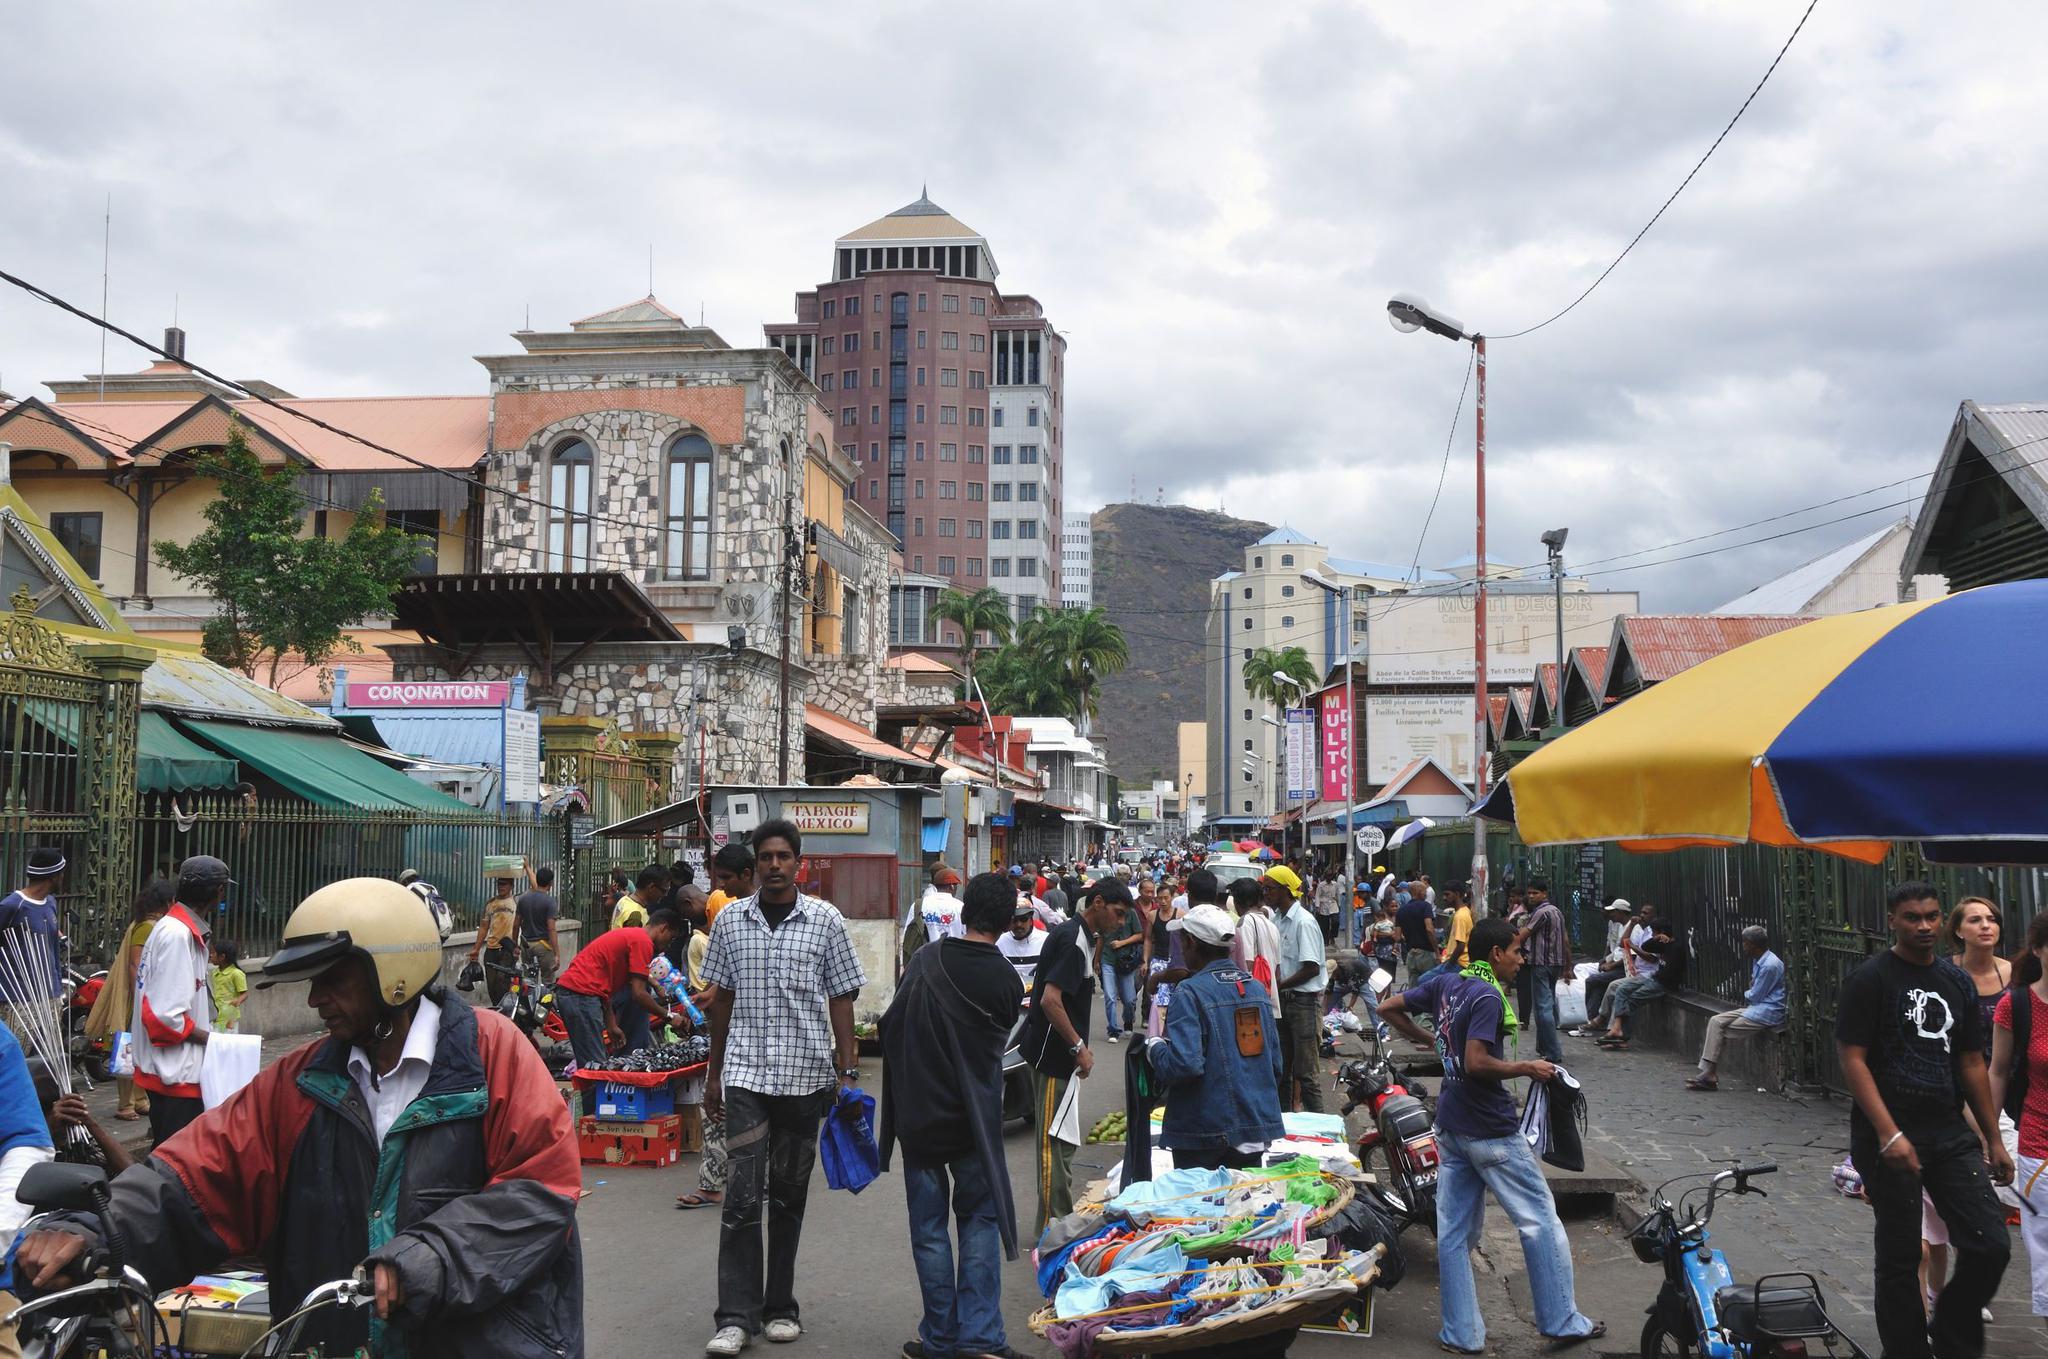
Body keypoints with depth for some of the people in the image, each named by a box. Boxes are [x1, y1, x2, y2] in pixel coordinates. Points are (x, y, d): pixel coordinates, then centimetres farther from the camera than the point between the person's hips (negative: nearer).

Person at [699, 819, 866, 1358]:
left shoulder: (825, 920, 1)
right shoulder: (730, 920, 4)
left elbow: (841, 1000, 3)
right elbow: (721, 999, 11)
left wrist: (848, 1072, -2)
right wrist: (714, 1074, 12)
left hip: (806, 1074, 0)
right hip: (746, 1073, 0)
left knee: (789, 1196, 9)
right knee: (742, 1196, -7)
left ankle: (780, 1307, 20)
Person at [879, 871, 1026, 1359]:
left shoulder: (924, 962, -6)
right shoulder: (1006, 982, -11)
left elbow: (890, 1026, 2)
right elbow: (997, 1044, 4)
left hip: (916, 1114, 1)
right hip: (973, 1118, -1)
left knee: (929, 1225, 9)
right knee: (979, 1220, 9)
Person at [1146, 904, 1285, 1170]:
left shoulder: (1190, 993, -15)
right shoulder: (1257, 988, 6)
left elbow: (1184, 1065, -24)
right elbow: (1276, 1064, 11)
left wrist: (1154, 1046, -5)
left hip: (1206, 1133, -6)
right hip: (1257, 1130, 6)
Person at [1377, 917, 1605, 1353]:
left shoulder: (1445, 984, 5)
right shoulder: (1488, 996, -18)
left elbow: (1388, 1008, 13)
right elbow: (1477, 1063, -27)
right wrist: (1528, 1068, -14)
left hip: (1450, 1128, 8)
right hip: (1491, 1131, -8)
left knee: (1454, 1231, 8)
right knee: (1540, 1221, 6)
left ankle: (1461, 1334, 12)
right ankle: (1562, 1321, 14)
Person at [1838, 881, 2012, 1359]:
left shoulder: (1958, 982, 12)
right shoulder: (1869, 980, -7)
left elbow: (1971, 1064, 16)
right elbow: (1853, 1059, -13)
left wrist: (1995, 1139, 13)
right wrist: (1889, 1135, -20)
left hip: (1952, 1136, 5)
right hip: (1890, 1140, -5)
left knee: (1991, 1246, -2)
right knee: (1900, 1258, 3)